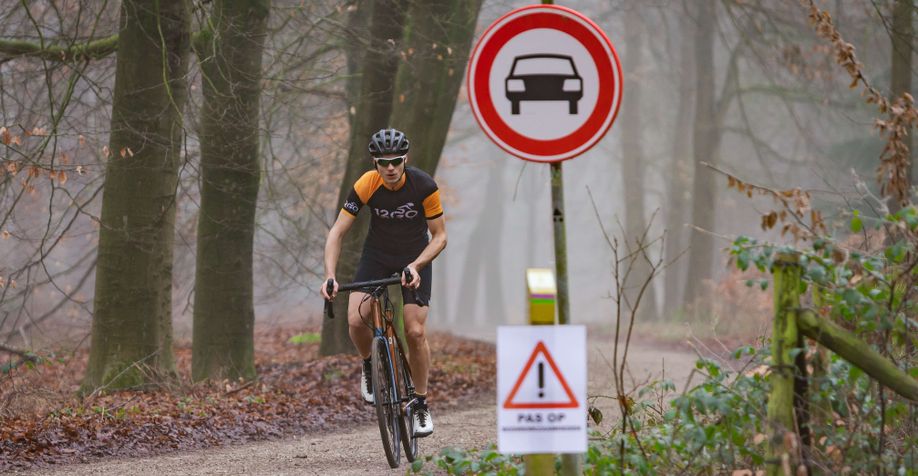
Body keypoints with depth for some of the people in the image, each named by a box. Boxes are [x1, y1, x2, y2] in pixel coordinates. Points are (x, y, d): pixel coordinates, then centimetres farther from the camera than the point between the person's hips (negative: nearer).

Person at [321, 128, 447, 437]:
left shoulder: (424, 186, -23)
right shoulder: (366, 186, -22)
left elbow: (440, 236, -14)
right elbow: (337, 232, -20)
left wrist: (416, 265, -30)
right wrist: (330, 276, -33)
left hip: (415, 260, -1)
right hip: (376, 257, 1)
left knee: (415, 332, -12)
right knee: (356, 321, -22)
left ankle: (421, 405, 5)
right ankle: (369, 366, 11)